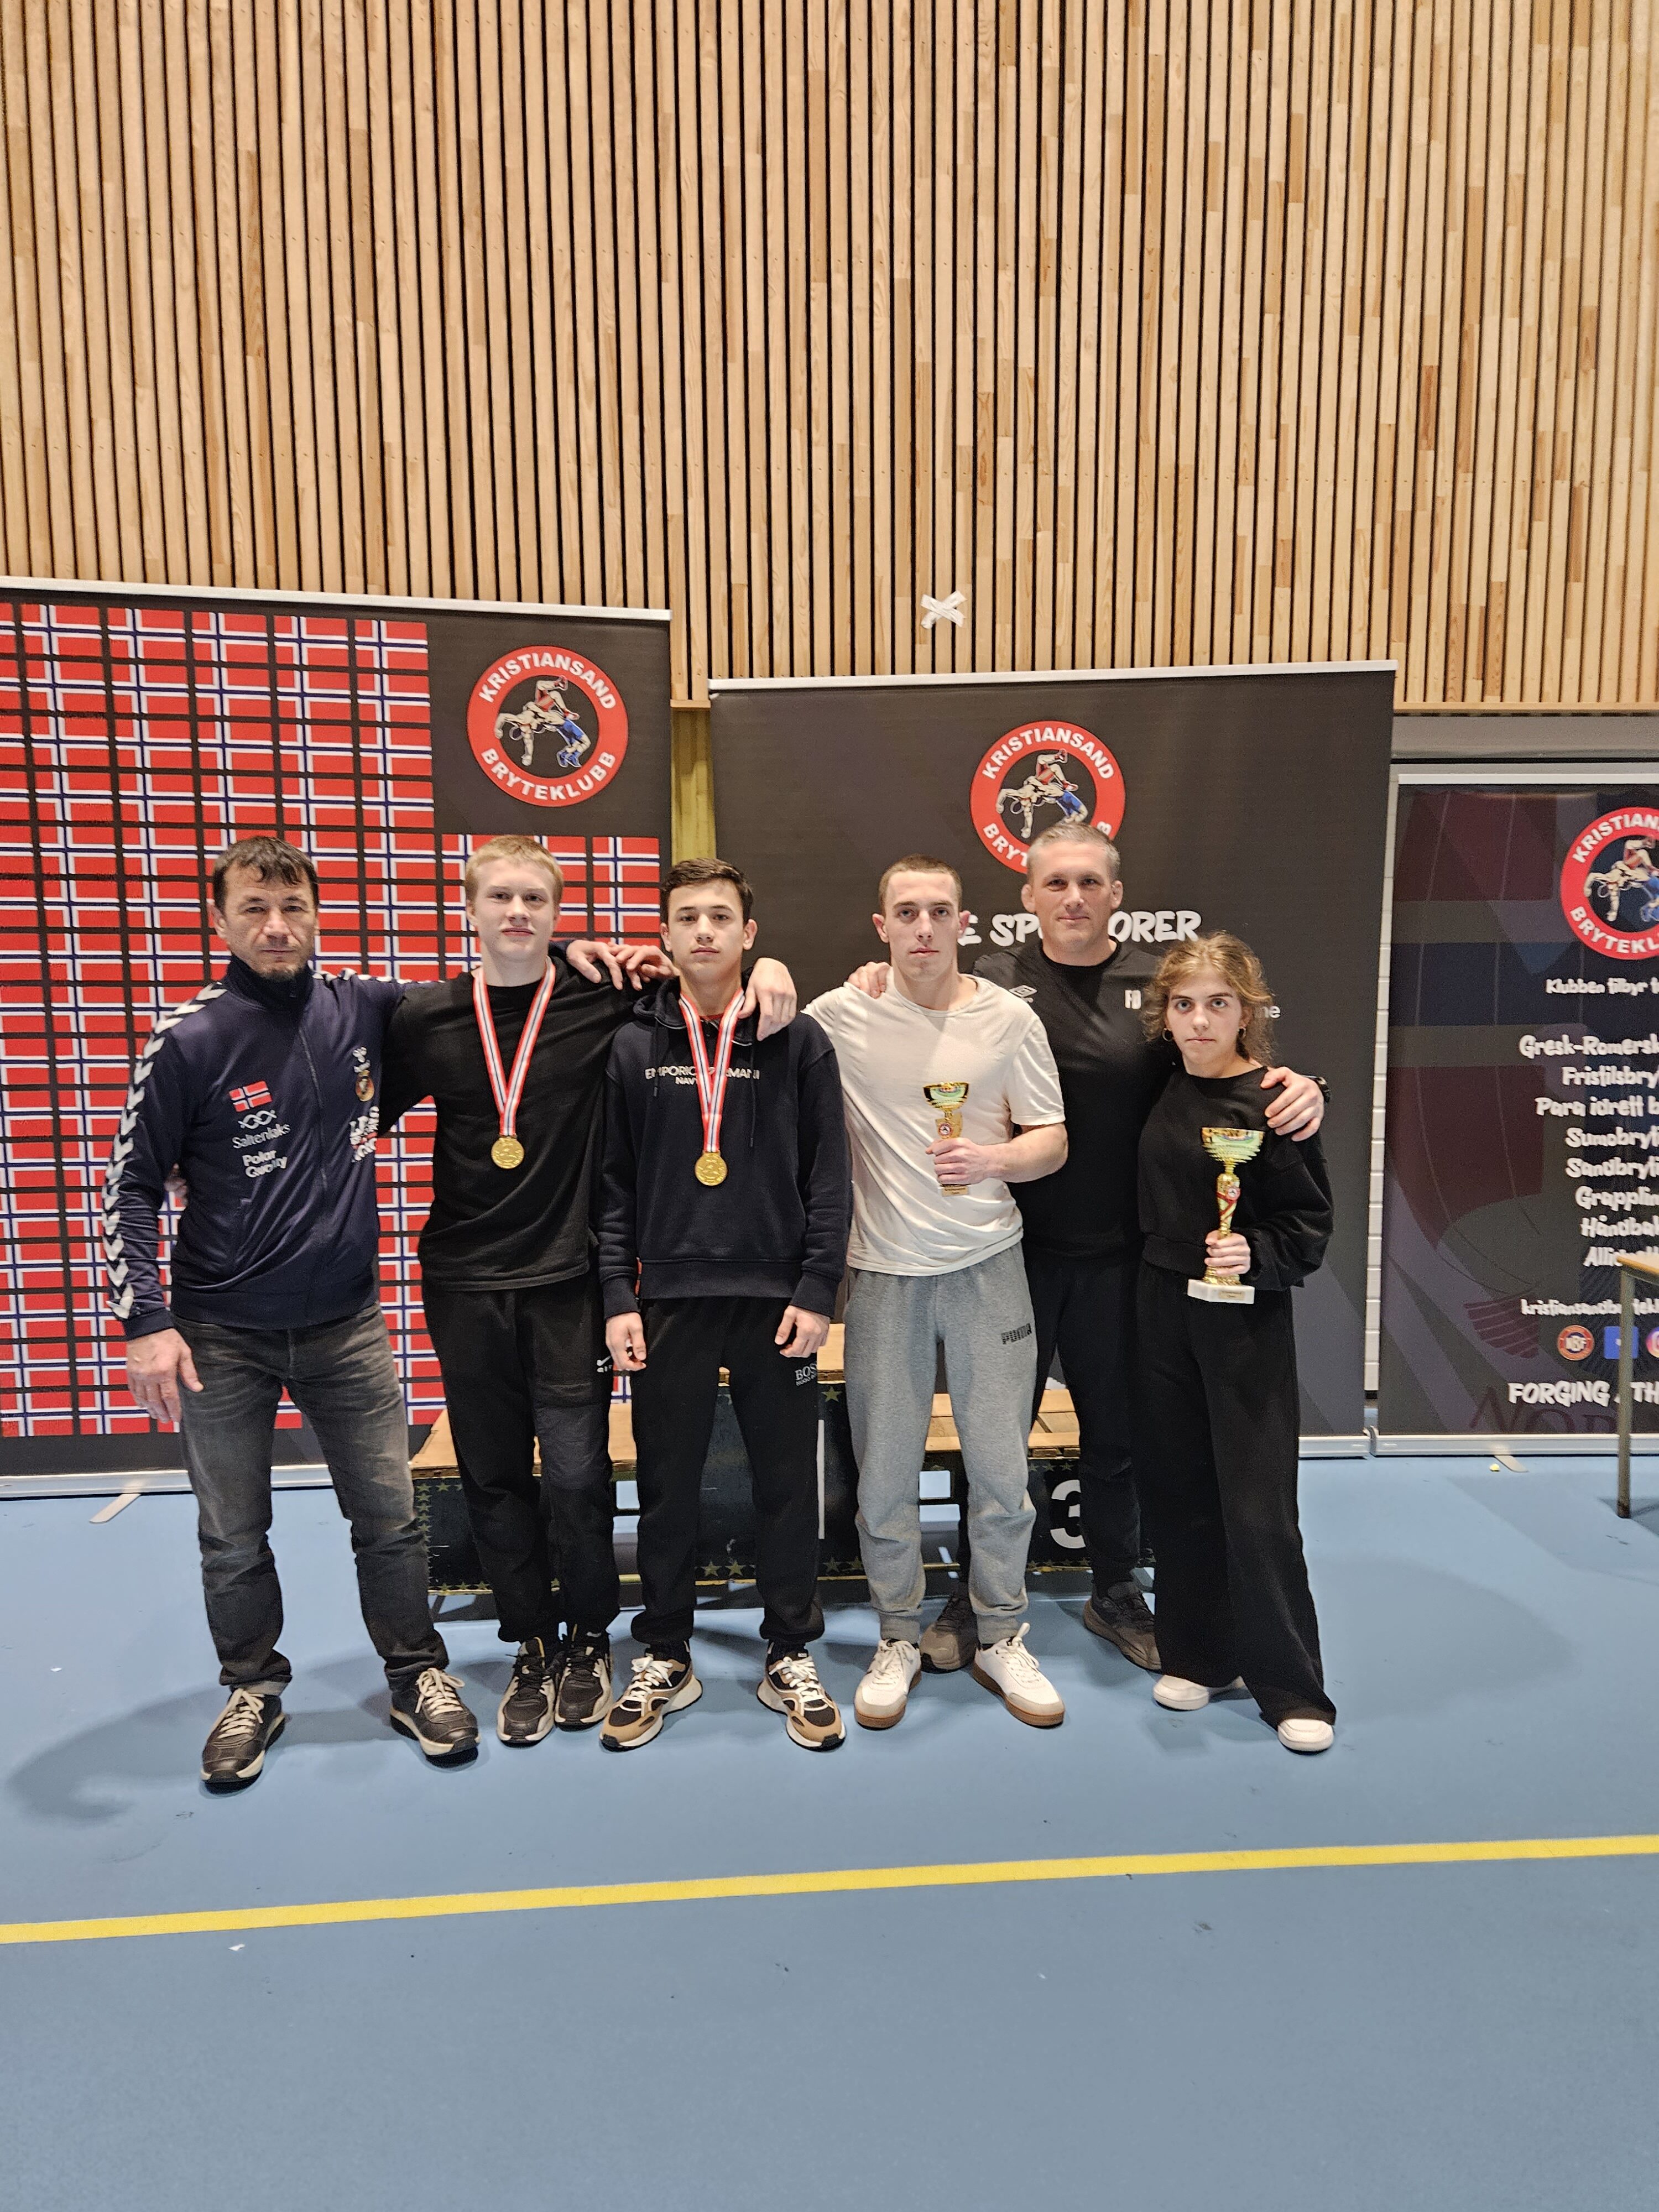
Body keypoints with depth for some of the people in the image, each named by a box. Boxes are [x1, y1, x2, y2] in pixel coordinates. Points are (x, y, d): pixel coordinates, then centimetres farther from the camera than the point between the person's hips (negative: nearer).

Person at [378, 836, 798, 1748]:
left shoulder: (602, 1002, -3)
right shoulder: (425, 1016, 3)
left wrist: (765, 964, -12)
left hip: (567, 1279, -2)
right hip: (464, 1282, 2)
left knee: (576, 1472, 1)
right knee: (493, 1476, 9)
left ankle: (588, 1638, 25)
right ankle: (531, 1645, 28)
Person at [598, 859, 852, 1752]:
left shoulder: (798, 1042, 0)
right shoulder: (633, 1046, 4)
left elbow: (829, 1177, -1)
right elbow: (615, 1183, 4)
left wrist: (817, 1290, -7)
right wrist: (617, 1296, -1)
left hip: (776, 1300, -1)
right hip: (668, 1302, 1)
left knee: (787, 1484, 9)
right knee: (667, 1486, 10)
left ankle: (791, 1658, 26)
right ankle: (664, 1659, 28)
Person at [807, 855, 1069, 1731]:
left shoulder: (1009, 1020, 0)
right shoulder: (839, 1017, -3)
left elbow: (1052, 1140, 2)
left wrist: (993, 1157, -17)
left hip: (987, 1262, 1)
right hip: (885, 1267, 0)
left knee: (1001, 1462, 6)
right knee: (883, 1468, 7)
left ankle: (1000, 1637, 26)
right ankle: (898, 1638, 28)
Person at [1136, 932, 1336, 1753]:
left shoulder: (1273, 1102, -12)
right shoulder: (1166, 1090, 4)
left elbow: (1310, 1224, -10)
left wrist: (1256, 1255, -25)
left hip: (1247, 1320, -5)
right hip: (1165, 1307, 5)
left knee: (1258, 1503, 0)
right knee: (1179, 1489, 13)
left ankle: (1291, 1687, 16)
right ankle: (1195, 1654, 30)